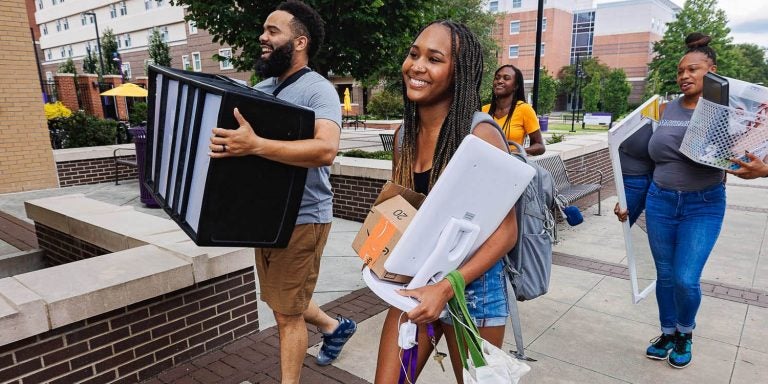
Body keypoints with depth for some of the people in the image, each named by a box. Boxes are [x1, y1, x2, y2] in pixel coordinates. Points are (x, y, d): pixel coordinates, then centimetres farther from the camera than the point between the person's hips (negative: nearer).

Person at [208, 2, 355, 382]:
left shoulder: (318, 90, -15)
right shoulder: (261, 89, 10)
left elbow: (326, 149, -32)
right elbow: (240, 139, 15)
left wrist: (255, 146, -41)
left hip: (302, 219, -8)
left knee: (287, 314, 5)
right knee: (283, 302, 23)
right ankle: (335, 325, 48)